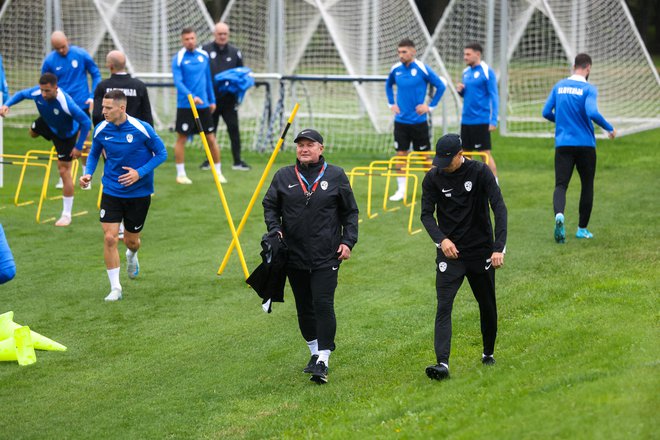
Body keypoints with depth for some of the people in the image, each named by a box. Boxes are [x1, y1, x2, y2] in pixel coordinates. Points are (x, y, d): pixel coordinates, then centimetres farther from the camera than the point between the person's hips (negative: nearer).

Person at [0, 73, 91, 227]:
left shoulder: (66, 103, -46)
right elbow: (21, 94, -8)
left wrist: (79, 147, -30)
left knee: (64, 170, -6)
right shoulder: (36, 93, -31)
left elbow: (86, 122, -35)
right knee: (32, 132, 34)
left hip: (66, 134, -6)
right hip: (47, 124, 6)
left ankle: (66, 215, 4)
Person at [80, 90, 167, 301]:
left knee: (131, 240, 11)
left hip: (138, 192, -1)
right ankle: (115, 288, -2)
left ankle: (131, 256, 51)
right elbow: (94, 153, 11)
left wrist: (140, 172, -19)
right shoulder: (101, 130, -8)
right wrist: (88, 173, -8)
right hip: (111, 191, 1)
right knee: (110, 237, -12)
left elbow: (161, 153, -7)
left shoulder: (142, 129, -18)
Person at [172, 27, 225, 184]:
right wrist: (191, 96, -29)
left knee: (211, 138, 5)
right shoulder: (178, 59, -7)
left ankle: (218, 172, 15)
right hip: (185, 105, -4)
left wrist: (212, 100, 16)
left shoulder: (204, 55, 8)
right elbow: (178, 82, -16)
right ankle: (180, 173, 10)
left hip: (203, 105, 4)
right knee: (181, 138, 1)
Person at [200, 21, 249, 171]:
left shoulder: (234, 52, 9)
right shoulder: (205, 50, 0)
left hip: (229, 99, 1)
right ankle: (210, 160, 19)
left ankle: (237, 161, 1)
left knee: (234, 128, -3)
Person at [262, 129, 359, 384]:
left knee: (323, 305, -11)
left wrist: (348, 241, -2)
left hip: (326, 257, -3)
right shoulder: (283, 177, 6)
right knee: (304, 307, 12)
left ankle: (323, 361, -11)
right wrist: (275, 230, -4)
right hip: (294, 256, 3)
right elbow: (270, 206, 13)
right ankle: (315, 351, 28)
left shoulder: (335, 176, 2)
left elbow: (350, 212, 8)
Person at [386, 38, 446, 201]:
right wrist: (391, 103, 12)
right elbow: (388, 85, 23)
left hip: (418, 120, -3)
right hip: (401, 120, 3)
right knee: (400, 155, 1)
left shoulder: (422, 69, -11)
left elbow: (441, 86, -5)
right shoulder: (395, 69, 2)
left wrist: (431, 106, -6)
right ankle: (401, 190, 8)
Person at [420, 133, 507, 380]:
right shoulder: (433, 178, -4)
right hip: (450, 252, 1)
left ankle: (488, 353, 33)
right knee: (444, 306, -13)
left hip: (481, 250, 0)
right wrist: (441, 239, -19)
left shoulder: (480, 172, -10)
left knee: (487, 306, 11)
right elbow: (426, 214, 0)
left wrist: (498, 248, -23)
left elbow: (499, 209, -14)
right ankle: (442, 363, -21)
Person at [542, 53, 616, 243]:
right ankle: (582, 229, 17)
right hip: (585, 145, -2)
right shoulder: (588, 89, -8)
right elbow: (592, 113, -22)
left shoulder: (559, 86, 6)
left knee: (561, 185, -4)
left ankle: (559, 214, -35)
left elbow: (546, 112, 8)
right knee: (587, 186, 14)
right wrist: (609, 128, -7)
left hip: (562, 144, 3)